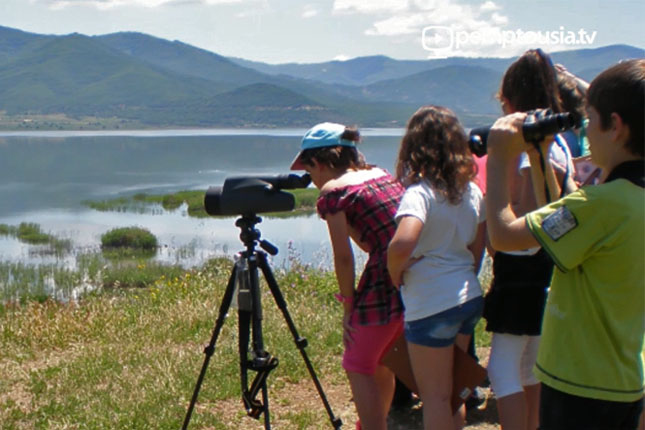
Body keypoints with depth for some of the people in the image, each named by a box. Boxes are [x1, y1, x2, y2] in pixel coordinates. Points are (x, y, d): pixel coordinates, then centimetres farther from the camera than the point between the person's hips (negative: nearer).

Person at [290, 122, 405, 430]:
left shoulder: (332, 190, -6)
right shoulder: (380, 174, 16)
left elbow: (343, 256, -9)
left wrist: (348, 306, -1)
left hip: (384, 283, -8)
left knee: (358, 366, 9)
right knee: (380, 361, 25)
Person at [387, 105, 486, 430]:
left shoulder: (420, 192, -17)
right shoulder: (472, 191, 5)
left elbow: (402, 243, -33)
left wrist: (395, 273, -15)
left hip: (431, 306, -7)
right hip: (469, 298, 7)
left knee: (434, 396, 4)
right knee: (450, 390, 21)